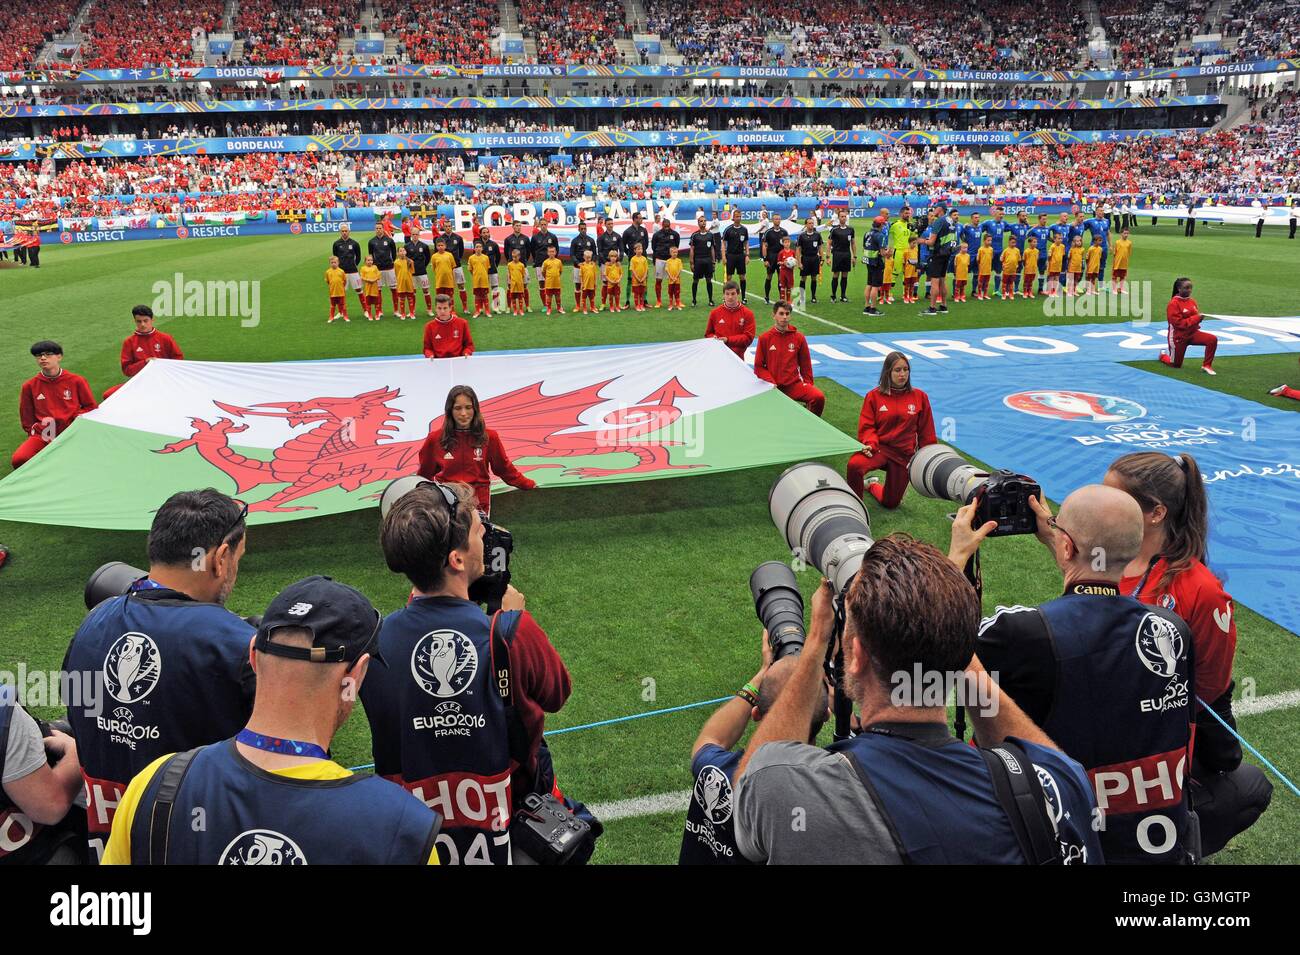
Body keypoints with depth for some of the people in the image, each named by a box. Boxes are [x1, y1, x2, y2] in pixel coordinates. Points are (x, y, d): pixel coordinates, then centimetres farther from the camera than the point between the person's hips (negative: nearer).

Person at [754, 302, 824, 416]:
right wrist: (770, 382, -10)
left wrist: (808, 383, 5)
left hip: (794, 384, 1)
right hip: (772, 387, -1)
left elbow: (805, 364, 13)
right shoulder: (765, 338, 2)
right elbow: (758, 366, 3)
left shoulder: (798, 337, 6)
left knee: (819, 397, -23)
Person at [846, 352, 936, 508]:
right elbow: (866, 426, -3)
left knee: (890, 503, 9)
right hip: (879, 447, -2)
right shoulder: (874, 396, -2)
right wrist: (870, 443, -23)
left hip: (904, 454, 2)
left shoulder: (920, 397, 1)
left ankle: (872, 485, 44)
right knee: (854, 465, -35)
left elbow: (926, 433, 6)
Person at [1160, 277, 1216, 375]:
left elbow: (1195, 316, 12)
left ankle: (1206, 366, -8)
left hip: (1192, 333, 5)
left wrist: (1200, 317, -12)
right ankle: (1163, 355, 42)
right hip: (1178, 337, -5)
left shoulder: (1192, 301, 1)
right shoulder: (1173, 304, -18)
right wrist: (1196, 318, -25)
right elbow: (1178, 323, -22)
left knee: (1212, 339, -21)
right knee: (1176, 365, 8)